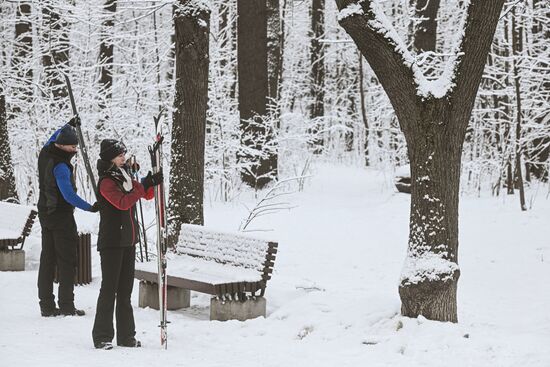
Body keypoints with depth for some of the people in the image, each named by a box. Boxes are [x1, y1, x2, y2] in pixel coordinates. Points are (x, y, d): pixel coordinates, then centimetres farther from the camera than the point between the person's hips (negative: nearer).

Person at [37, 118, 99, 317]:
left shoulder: (45, 154, 2)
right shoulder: (60, 166, -23)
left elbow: (53, 139, 26)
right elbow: (69, 195, -28)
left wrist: (68, 126, 35)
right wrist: (90, 208, -23)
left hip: (45, 214, 9)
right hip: (62, 216, -9)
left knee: (47, 259, 10)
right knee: (66, 260, -1)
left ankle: (46, 304, 11)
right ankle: (66, 304, -1)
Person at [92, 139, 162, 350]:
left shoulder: (125, 177, 12)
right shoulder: (106, 182, -12)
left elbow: (147, 195, 14)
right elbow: (122, 202, -24)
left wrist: (152, 183, -5)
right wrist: (144, 186, -23)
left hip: (128, 241, 8)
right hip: (111, 242, -8)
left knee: (125, 289, 10)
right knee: (109, 289, -6)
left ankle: (126, 336, 15)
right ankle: (102, 337, 0)